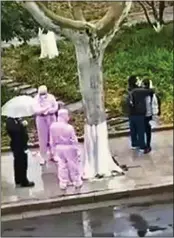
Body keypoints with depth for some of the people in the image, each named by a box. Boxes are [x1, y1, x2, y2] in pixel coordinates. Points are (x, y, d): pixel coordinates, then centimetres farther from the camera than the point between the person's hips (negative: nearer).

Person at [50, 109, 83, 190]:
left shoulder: (53, 126, -8)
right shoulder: (69, 127, -21)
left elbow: (52, 141, 1)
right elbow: (74, 140, -13)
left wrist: (54, 149, 13)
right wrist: (77, 149, 0)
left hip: (58, 147, 4)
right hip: (69, 147, -4)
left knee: (61, 165, 13)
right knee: (73, 165, 11)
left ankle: (63, 183, 18)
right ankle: (77, 182, 23)